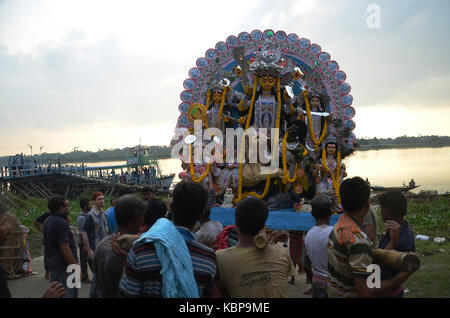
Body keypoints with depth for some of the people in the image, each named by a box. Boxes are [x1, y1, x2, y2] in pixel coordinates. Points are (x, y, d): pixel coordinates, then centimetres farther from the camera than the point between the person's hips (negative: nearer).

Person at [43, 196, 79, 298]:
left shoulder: (47, 221, 9)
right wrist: (76, 266, -18)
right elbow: (65, 248, -24)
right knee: (68, 294, -2)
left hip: (52, 265, 10)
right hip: (65, 267, -9)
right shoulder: (61, 223, -21)